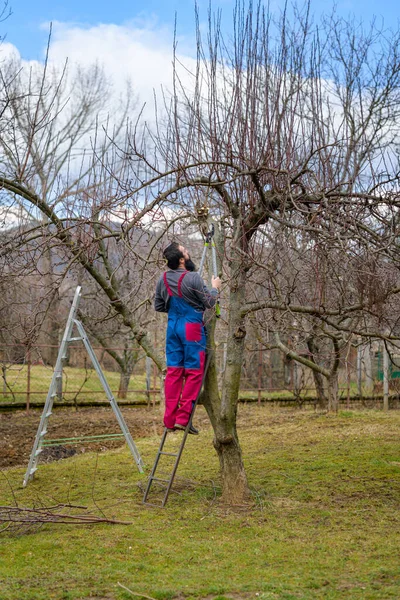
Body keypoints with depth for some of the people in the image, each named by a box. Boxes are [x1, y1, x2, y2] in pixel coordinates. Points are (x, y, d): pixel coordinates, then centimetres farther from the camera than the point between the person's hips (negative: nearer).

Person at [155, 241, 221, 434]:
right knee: (194, 373, 0)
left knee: (173, 371, 8)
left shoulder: (163, 279, 5)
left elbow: (158, 306, 14)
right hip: (192, 327, -6)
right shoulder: (193, 278, -15)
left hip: (173, 326, 6)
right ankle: (183, 418, -4)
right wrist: (215, 288, 11)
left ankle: (170, 419, 9)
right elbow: (209, 303, -8)